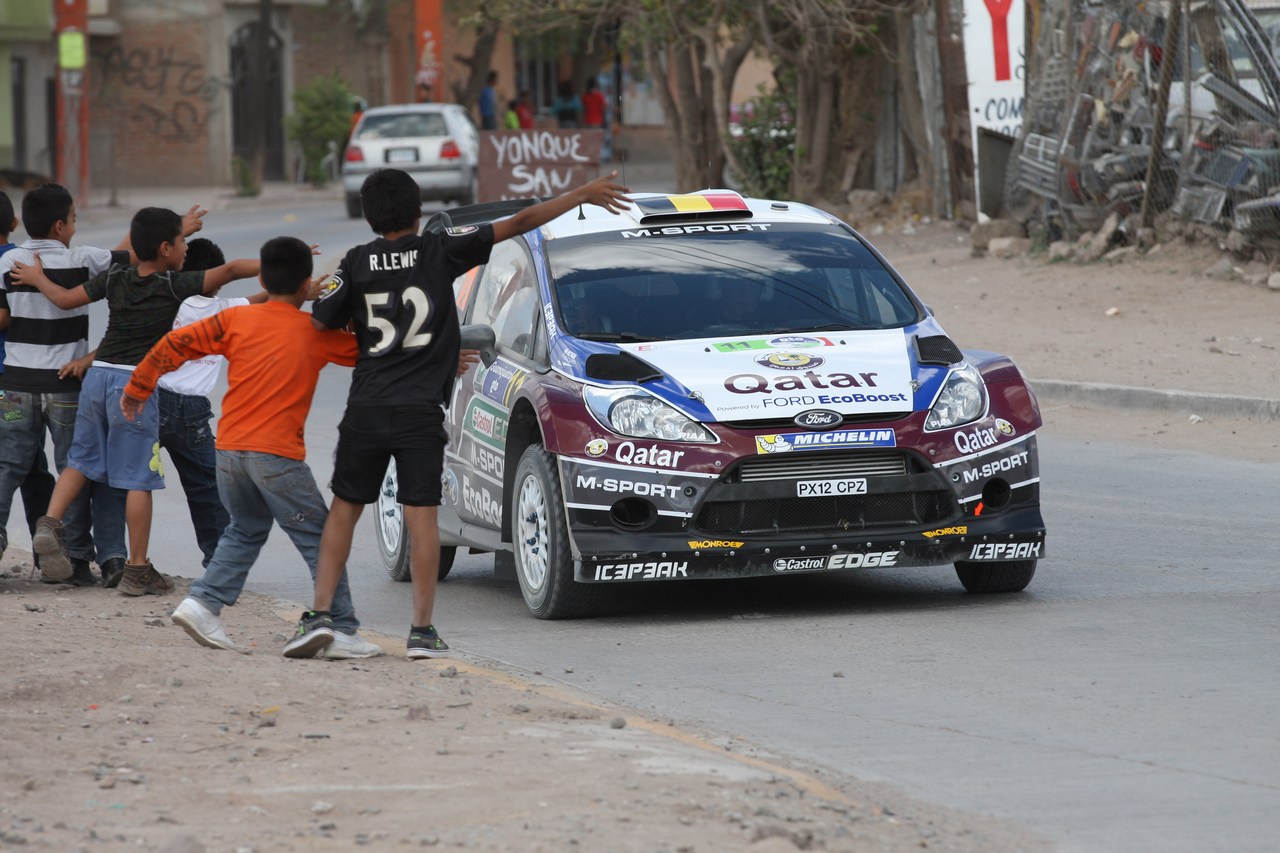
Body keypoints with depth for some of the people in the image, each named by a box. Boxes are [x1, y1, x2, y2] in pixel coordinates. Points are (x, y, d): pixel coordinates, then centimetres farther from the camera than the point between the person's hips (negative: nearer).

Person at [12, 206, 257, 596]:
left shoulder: (114, 277, 8)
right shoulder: (174, 285, -6)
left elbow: (65, 299, 15)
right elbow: (228, 271, -13)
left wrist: (37, 278, 32)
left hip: (98, 375, 5)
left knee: (81, 459, 20)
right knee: (139, 479, 0)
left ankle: (50, 524, 1)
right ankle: (137, 570, 2)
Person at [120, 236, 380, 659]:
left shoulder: (236, 319, 8)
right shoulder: (316, 332, 2)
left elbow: (175, 344, 6)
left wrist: (138, 387, 19)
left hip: (229, 450, 4)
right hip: (277, 454, -4)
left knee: (246, 530, 22)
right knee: (319, 540, 3)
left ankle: (203, 603, 6)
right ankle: (341, 630, -1)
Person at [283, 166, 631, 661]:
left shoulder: (357, 263, 2)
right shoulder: (440, 251, -2)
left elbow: (319, 325, 4)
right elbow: (520, 223, -2)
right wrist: (585, 195, 3)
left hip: (365, 410, 1)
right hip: (421, 413, -1)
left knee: (344, 510, 12)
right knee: (422, 517, 1)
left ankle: (320, 616, 4)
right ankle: (422, 631, -2)